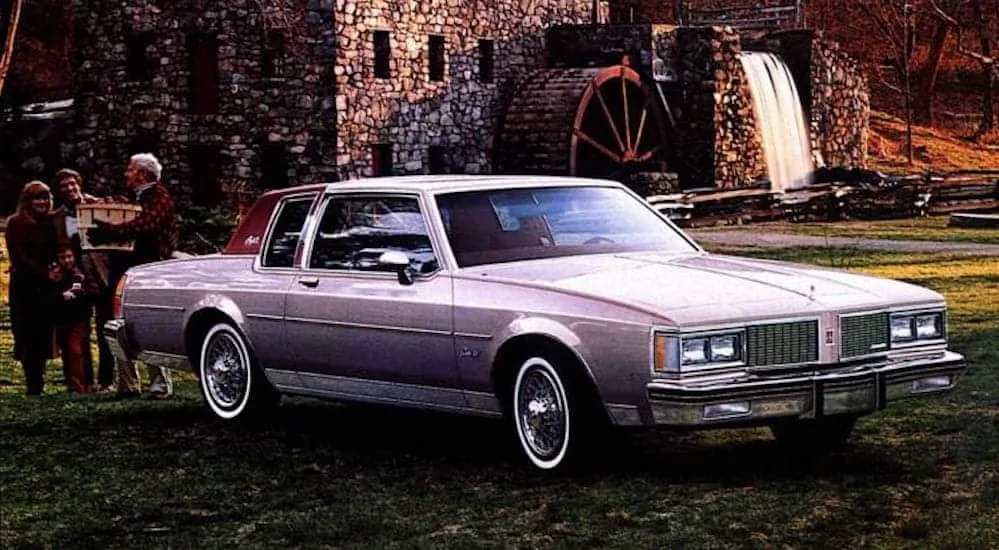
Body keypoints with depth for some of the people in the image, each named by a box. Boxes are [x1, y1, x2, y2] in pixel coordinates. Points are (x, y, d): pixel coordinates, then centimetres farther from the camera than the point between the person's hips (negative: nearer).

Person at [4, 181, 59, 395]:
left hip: (46, 287, 4)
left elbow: (56, 253, 16)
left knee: (43, 335, 2)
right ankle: (33, 386, -4)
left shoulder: (50, 223, 13)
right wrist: (45, 274, -14)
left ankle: (38, 384, 7)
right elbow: (18, 256, -8)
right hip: (24, 287, -4)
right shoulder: (16, 223, -1)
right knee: (28, 337, -5)